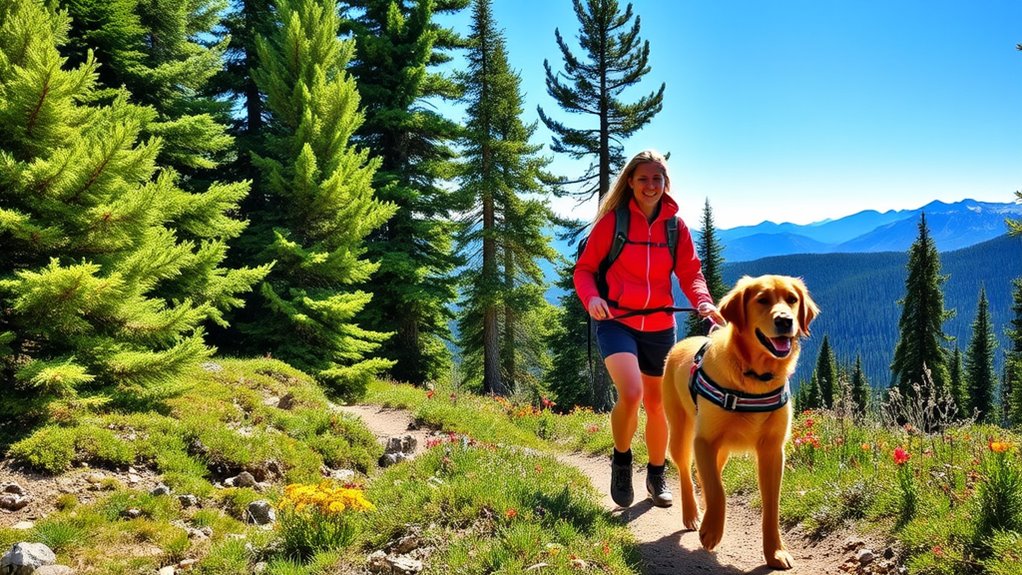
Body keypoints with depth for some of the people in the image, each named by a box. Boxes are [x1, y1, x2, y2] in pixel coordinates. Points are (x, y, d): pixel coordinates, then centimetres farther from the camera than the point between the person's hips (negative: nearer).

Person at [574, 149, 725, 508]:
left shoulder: (675, 226, 4)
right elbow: (584, 268, -3)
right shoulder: (612, 221, -6)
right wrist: (591, 296, -24)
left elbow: (690, 273, 2)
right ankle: (621, 462, 3)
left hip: (660, 327, 4)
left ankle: (657, 476, 36)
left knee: (657, 404, 14)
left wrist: (704, 303, -19)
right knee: (631, 393, -26)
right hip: (617, 321, -4)